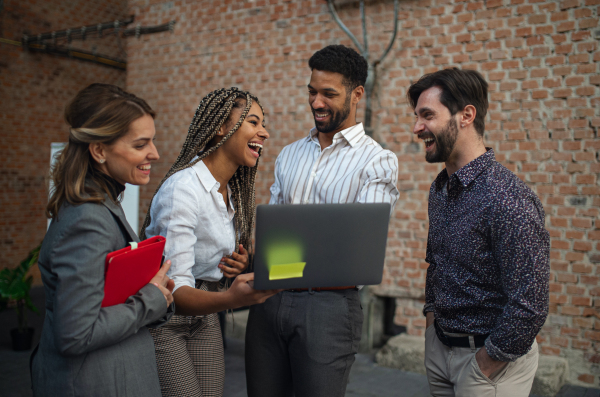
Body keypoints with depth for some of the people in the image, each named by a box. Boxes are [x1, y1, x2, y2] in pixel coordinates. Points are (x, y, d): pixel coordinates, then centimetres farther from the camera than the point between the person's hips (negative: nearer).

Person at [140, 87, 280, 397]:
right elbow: (174, 290, -30)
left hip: (204, 316, 8)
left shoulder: (232, 191, 4)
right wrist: (229, 299, -48)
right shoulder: (182, 188, -24)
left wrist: (239, 265, -6)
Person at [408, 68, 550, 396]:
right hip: (438, 345, 8)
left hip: (490, 356, -7)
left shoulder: (509, 200, -24)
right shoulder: (440, 189, 3)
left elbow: (529, 308, -25)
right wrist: (432, 324, 9)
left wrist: (484, 366, -15)